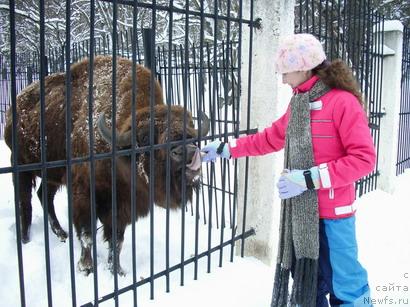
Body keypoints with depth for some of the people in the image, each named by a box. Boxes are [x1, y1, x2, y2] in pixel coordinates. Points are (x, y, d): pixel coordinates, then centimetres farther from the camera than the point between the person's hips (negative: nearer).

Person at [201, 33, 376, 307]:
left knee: (344, 284, 6)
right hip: (301, 211, 7)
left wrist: (310, 178, -23)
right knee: (307, 279, 19)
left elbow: (364, 158, -19)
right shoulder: (299, 103, 10)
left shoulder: (343, 101, -15)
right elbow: (271, 138, 20)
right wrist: (226, 149, 18)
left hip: (334, 213, -7)